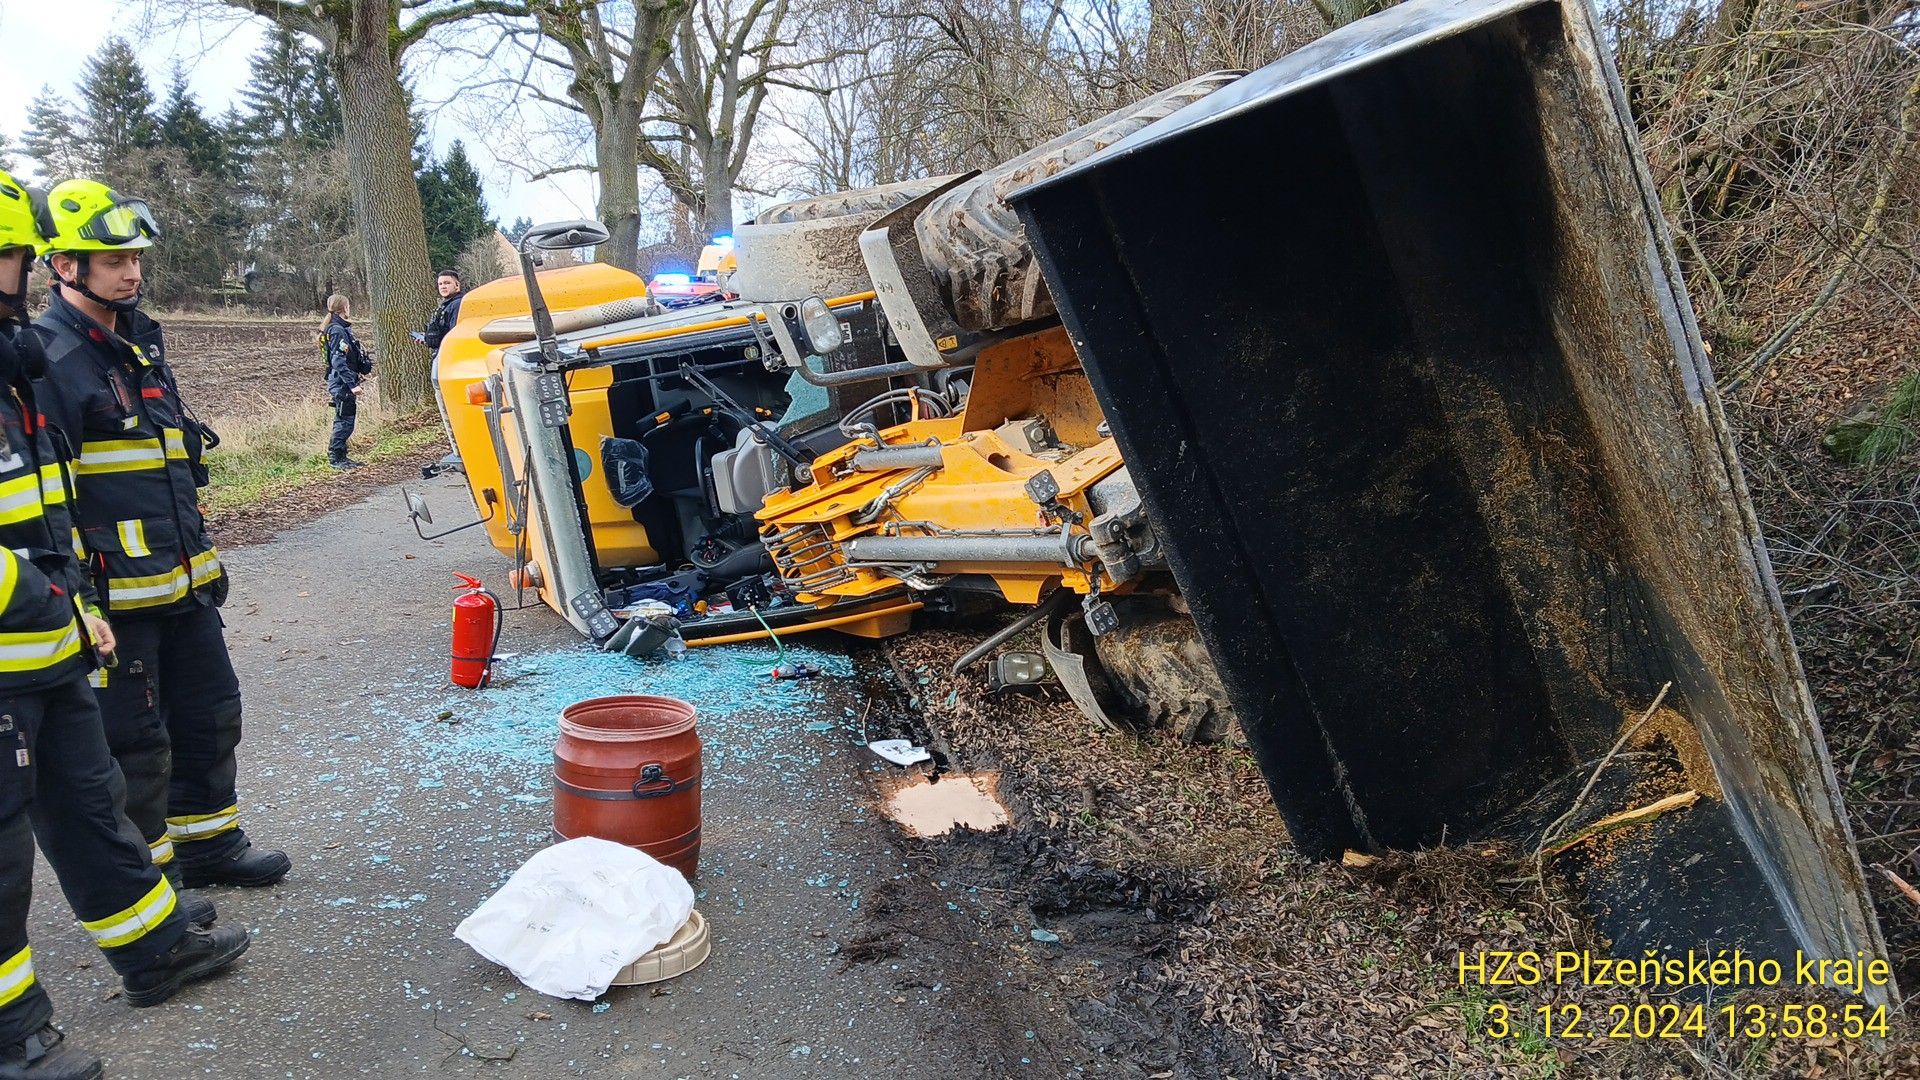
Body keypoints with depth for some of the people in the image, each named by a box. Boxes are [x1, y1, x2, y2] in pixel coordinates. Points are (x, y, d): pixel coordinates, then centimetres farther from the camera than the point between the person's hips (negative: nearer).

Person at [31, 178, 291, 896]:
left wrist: (202, 556, 22)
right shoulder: (47, 357, -15)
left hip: (182, 582, 9)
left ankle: (208, 844, 34)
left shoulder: (139, 342, 13)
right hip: (113, 594, -9)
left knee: (210, 715, 18)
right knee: (134, 743, 3)